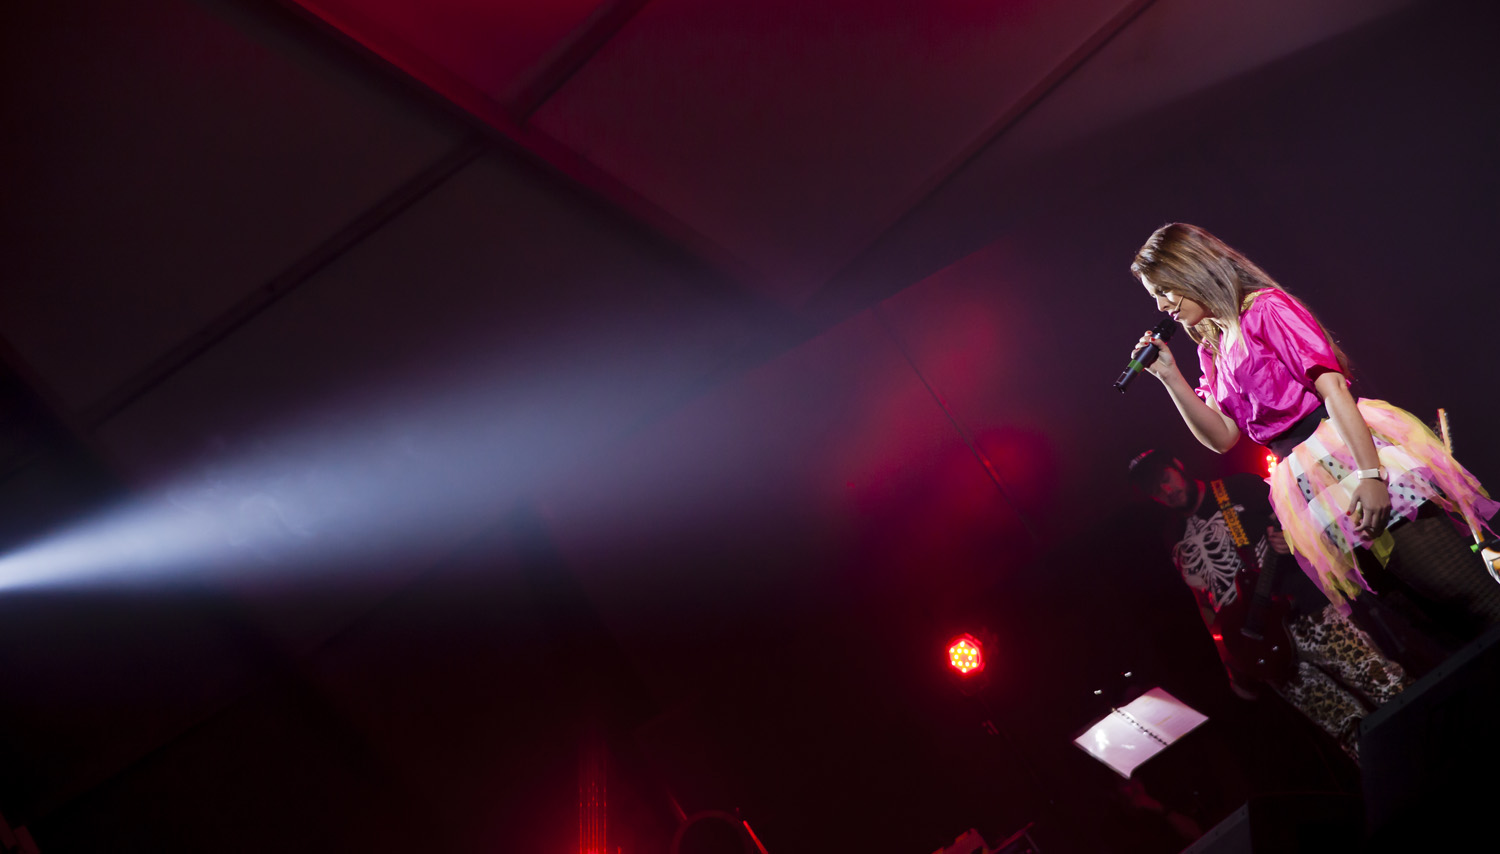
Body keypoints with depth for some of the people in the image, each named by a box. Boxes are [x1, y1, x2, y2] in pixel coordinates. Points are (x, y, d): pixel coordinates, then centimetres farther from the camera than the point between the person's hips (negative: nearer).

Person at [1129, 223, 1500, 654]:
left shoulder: (1266, 307, -3)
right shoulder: (1212, 351, 19)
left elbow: (1332, 385, -13)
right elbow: (1222, 437, 15)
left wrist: (1370, 472, -23)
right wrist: (1170, 376, 6)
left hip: (1348, 449, -6)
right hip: (1306, 486, 6)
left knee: (1464, 591, -14)